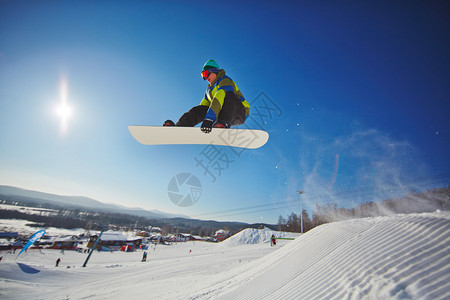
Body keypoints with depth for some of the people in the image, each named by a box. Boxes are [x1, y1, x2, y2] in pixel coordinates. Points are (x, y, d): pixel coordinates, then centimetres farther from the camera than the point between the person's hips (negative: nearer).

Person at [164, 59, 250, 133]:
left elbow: (218, 101, -27)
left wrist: (209, 119, -40)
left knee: (229, 95, -32)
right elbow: (203, 105, 12)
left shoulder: (225, 81, -10)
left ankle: (224, 123, -47)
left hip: (239, 114, -6)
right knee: (199, 109, -9)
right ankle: (178, 126, -22)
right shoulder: (210, 88, 17)